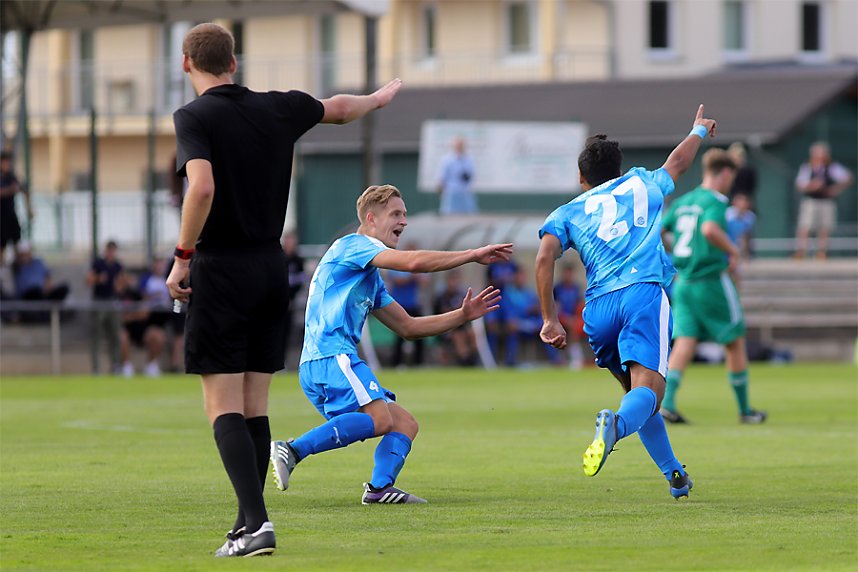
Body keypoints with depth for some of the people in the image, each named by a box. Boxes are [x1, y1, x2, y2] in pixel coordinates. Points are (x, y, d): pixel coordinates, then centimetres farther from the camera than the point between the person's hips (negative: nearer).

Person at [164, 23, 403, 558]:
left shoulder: (195, 117, -9)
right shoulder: (277, 109, 8)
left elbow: (202, 187, -25)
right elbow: (337, 107, 27)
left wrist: (183, 257, -15)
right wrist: (380, 97, 48)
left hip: (220, 270, -6)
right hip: (272, 267, 6)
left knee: (225, 408, -7)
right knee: (255, 406, 10)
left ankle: (256, 520, -19)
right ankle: (250, 524, 10)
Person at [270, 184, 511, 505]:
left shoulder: (372, 279, 29)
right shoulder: (352, 245, -1)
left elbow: (408, 327, 30)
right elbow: (414, 262, -16)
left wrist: (463, 315, 20)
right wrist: (474, 255, -10)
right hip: (329, 357, -10)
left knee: (405, 424, 9)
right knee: (379, 418, -28)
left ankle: (380, 487, -14)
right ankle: (293, 450, -32)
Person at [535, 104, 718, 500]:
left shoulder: (567, 213, 21)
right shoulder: (642, 184, 25)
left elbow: (545, 257, 3)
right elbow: (678, 162, 46)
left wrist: (549, 319, 3)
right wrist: (699, 130, 66)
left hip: (598, 307, 2)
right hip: (645, 293, -2)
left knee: (636, 389, 20)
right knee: (646, 390, -16)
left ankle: (674, 475, 18)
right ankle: (617, 423, -50)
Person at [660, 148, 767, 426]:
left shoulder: (682, 202, 12)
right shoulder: (715, 200, -10)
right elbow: (709, 229, -30)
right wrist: (733, 251, -16)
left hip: (683, 283, 6)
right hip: (712, 280, -6)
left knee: (684, 343, -1)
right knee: (736, 342, 7)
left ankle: (667, 402, -21)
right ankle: (745, 409, 14)